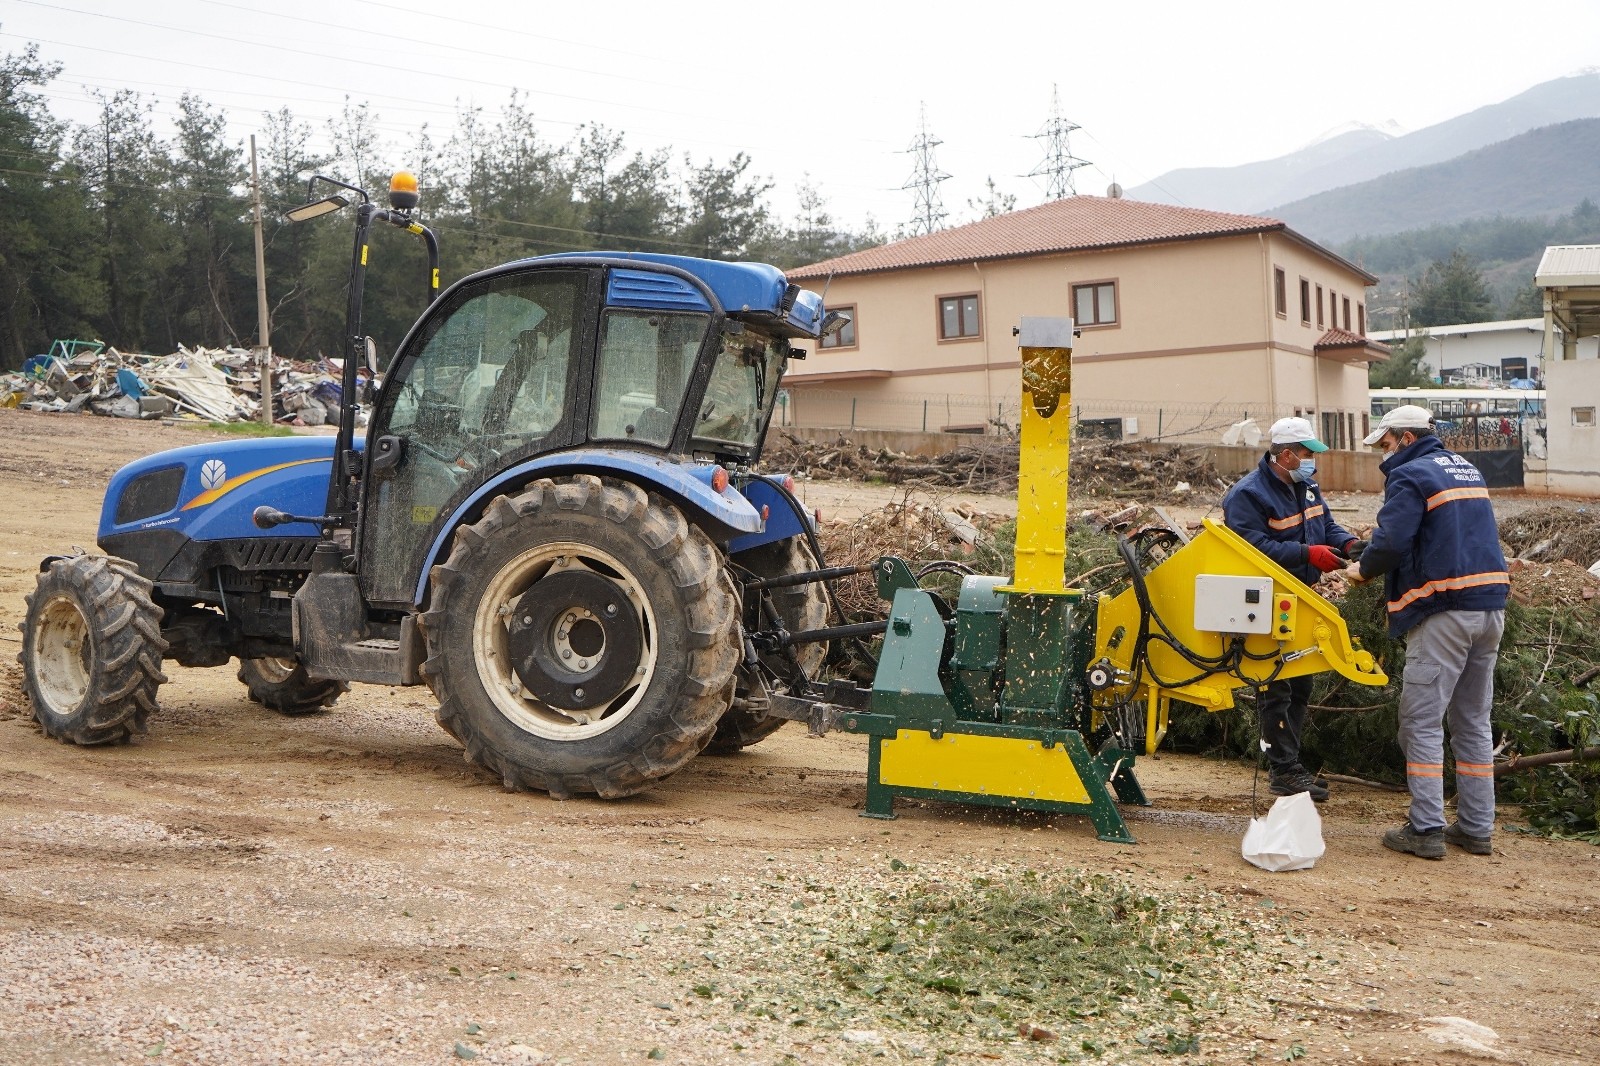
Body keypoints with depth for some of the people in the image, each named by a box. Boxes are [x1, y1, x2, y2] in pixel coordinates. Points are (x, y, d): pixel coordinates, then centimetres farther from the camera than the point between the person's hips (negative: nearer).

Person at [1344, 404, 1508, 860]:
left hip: (1443, 612, -8)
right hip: (1490, 605, 9)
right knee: (1473, 720, 14)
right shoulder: (1468, 470, 19)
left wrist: (1363, 569, 1)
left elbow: (1391, 542, -19)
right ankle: (1477, 828, 18)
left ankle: (1426, 830, -2)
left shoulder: (1410, 476, -8)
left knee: (1422, 722, -2)